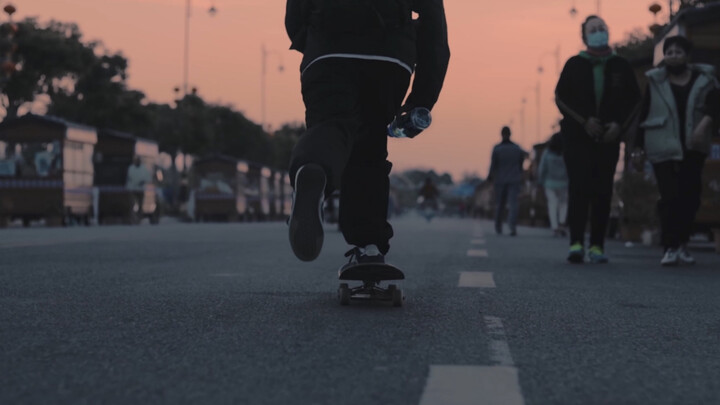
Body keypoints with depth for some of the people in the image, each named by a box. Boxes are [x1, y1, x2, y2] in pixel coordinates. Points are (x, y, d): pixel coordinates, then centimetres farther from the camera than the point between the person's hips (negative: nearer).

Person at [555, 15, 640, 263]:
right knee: (578, 188, -11)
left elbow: (633, 99, 11)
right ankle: (576, 243, -14)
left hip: (608, 138, 2)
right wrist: (584, 121, -11)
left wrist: (619, 124, -5)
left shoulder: (620, 66, 10)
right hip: (578, 138, -2)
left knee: (603, 192, 1)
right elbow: (561, 97, 0)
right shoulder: (574, 65, 5)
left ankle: (597, 245, 4)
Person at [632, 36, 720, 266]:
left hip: (693, 149, 1)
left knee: (691, 195, 2)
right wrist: (638, 147, 5)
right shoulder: (655, 82, 6)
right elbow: (643, 115, 8)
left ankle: (682, 243, 17)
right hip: (663, 149, -1)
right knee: (669, 197, -9)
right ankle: (670, 248, -6)